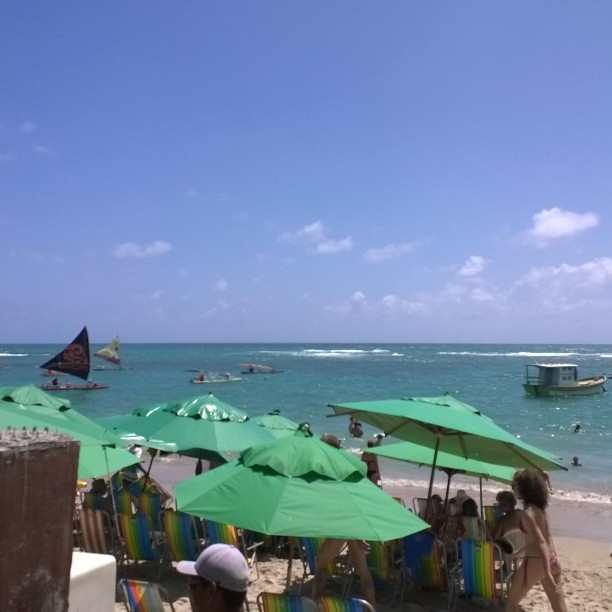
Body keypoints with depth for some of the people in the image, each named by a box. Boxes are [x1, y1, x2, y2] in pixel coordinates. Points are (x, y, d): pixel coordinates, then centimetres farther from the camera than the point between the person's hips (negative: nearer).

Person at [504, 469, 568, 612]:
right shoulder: (539, 508, 11)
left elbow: (541, 543, -24)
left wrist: (548, 574, -28)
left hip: (536, 562, -8)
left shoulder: (528, 512, -16)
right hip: (552, 561, 8)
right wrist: (519, 552, 34)